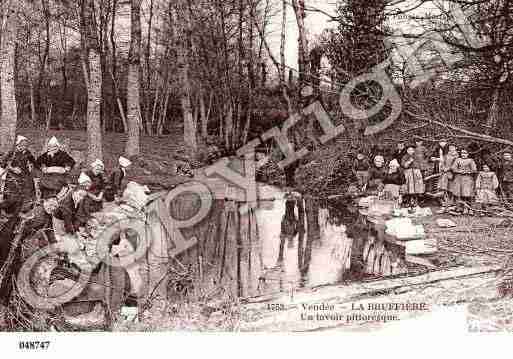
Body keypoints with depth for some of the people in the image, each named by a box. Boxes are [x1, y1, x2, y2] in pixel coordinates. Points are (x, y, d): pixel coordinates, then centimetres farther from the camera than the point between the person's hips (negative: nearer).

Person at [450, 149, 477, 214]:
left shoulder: (470, 161, 7)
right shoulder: (457, 160, 13)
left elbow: (474, 170, 0)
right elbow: (453, 168, 3)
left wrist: (467, 171, -11)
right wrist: (460, 171, -10)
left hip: (467, 179, -2)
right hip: (458, 178, 2)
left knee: (466, 194, -8)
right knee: (458, 193, -1)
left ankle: (466, 209, -2)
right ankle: (460, 207, 8)